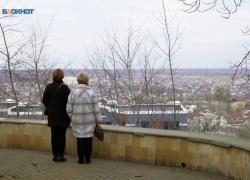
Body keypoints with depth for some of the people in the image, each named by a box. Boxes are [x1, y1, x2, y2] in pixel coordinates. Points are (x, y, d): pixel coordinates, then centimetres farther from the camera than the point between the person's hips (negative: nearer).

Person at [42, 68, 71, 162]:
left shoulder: (48, 87, -2)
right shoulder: (64, 87, -12)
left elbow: (44, 100, 0)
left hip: (52, 115, 3)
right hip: (63, 115, -3)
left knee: (54, 134, 9)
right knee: (62, 135, 2)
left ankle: (55, 155, 11)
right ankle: (60, 155, 4)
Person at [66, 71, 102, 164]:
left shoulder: (73, 93, -8)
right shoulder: (91, 92, -10)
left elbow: (69, 109, -4)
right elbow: (96, 108, -6)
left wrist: (72, 118, 12)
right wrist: (98, 119, 5)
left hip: (77, 120, 0)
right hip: (89, 120, 0)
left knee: (80, 138, 8)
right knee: (88, 138, 7)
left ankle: (81, 159, 10)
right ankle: (88, 159, 10)